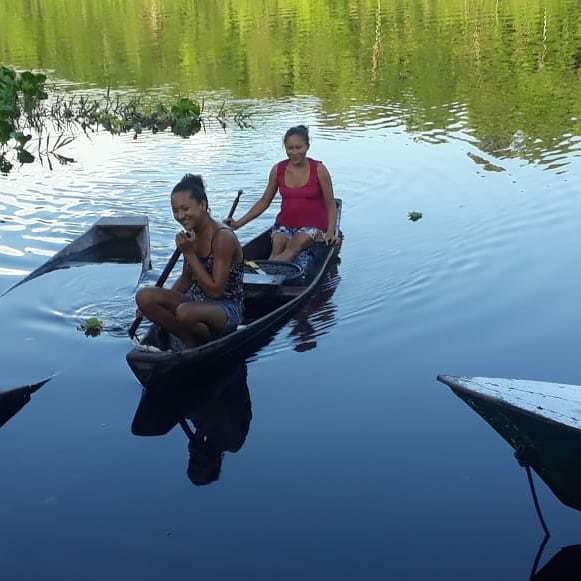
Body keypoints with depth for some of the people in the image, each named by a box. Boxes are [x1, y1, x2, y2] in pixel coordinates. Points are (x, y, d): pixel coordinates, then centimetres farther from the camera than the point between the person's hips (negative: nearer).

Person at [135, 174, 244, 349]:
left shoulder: (222, 237, -19)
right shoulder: (190, 234, 4)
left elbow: (215, 291, -21)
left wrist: (189, 254, -21)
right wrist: (164, 301, 4)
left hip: (227, 309, -7)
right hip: (197, 301, 7)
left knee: (185, 312, -38)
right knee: (144, 296, -14)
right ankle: (192, 339, -9)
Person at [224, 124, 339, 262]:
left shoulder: (318, 170, -5)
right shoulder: (278, 170, 3)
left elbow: (330, 205, -2)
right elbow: (264, 202, 11)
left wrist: (330, 232, -17)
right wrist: (238, 223, 4)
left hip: (312, 226, -4)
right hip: (285, 224, 4)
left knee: (293, 248, -34)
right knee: (276, 250, -28)